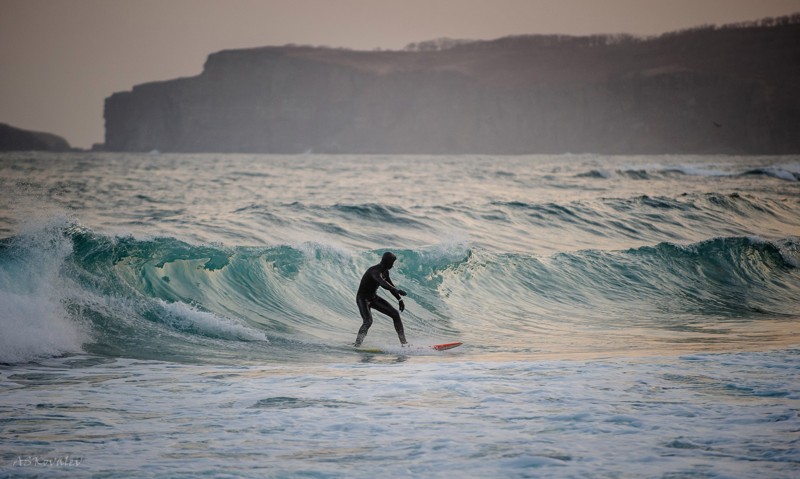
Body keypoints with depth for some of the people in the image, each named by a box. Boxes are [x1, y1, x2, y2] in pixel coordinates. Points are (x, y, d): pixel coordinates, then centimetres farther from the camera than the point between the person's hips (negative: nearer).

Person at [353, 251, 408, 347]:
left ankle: (403, 342, 7)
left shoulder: (385, 271, 1)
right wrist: (397, 291, -59)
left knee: (395, 314, 1)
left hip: (374, 297, 9)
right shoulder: (375, 271, -28)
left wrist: (400, 300, 16)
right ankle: (357, 345, -23)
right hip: (363, 299, -9)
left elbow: (390, 285, 16)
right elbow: (382, 283, -47)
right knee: (368, 321, -31)